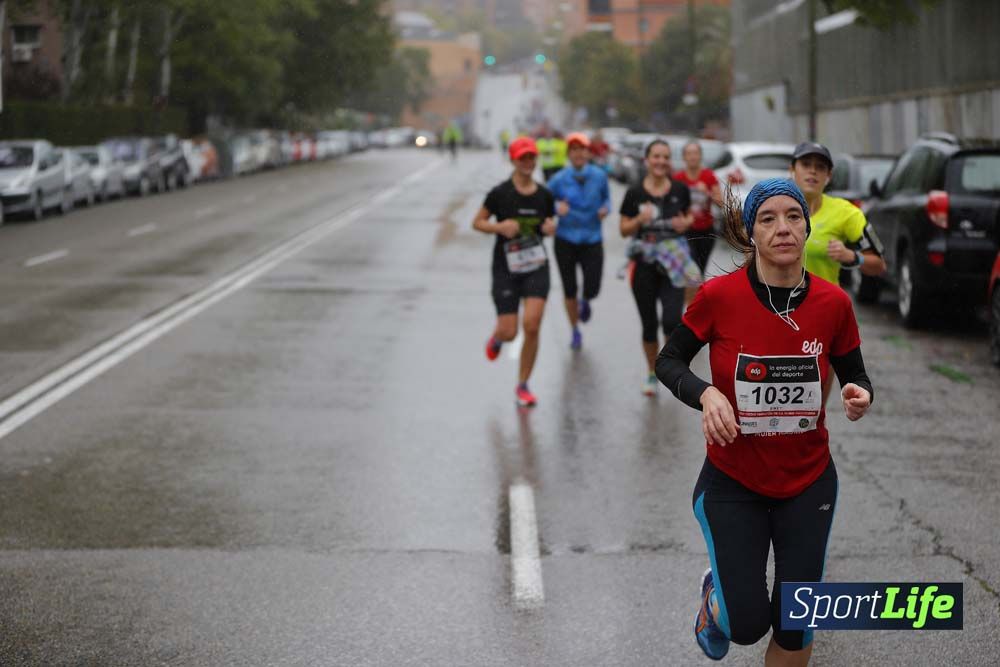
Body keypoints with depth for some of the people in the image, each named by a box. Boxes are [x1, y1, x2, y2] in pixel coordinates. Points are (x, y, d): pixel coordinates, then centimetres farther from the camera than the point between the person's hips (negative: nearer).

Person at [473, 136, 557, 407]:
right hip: (506, 269, -2)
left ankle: (523, 385, 3)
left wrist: (551, 228, -6)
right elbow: (477, 222, 0)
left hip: (537, 268, 2)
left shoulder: (544, 195, 4)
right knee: (510, 332, -4)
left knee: (532, 325, -14)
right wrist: (500, 226, -18)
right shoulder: (500, 193, -7)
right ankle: (497, 336, 38)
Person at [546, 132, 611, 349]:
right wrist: (557, 207, -20)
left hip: (592, 239, 0)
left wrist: (605, 208, -10)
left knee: (592, 288, -7)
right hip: (566, 240, 0)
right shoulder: (559, 179, -6)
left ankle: (585, 302, 34)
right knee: (569, 290, 6)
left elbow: (606, 197, 12)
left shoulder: (599, 176, -2)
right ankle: (575, 331, 28)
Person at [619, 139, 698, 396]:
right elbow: (624, 230, 2)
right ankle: (652, 373, 27)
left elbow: (689, 215, 16)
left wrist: (686, 222, -7)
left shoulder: (680, 190, 1)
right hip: (644, 263, 0)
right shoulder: (635, 193, -3)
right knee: (649, 324, 8)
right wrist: (640, 219, -17)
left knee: (672, 320, -15)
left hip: (672, 262, 0)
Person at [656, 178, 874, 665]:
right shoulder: (719, 296, -16)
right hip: (732, 483, -2)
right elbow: (668, 361, -3)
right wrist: (705, 394, -23)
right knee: (747, 625, -3)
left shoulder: (833, 303, -10)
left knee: (795, 626, 6)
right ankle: (715, 594, 34)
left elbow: (854, 376, 5)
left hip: (808, 484, 2)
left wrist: (859, 394, -19)